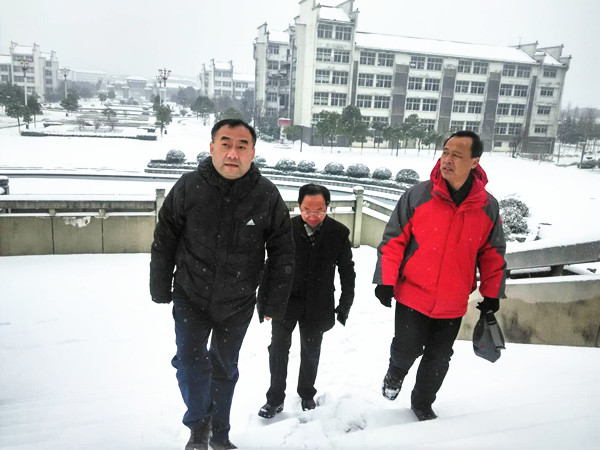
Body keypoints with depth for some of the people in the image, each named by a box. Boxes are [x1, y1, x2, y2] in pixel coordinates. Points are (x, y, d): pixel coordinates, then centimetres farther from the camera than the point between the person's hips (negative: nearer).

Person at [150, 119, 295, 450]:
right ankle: (198, 423, 24)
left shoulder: (267, 196, -12)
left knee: (225, 367, 16)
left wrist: (275, 302, -1)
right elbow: (163, 242, -2)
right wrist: (160, 288, 3)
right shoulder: (188, 188, -13)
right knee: (190, 360, -7)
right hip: (191, 297, 0)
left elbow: (282, 253, -4)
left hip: (238, 303, 1)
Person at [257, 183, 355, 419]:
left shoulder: (338, 233, -11)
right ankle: (275, 399, 23)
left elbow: (347, 271, 0)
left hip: (318, 305, 1)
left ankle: (307, 394, 39)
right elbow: (271, 265, -5)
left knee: (311, 351, 17)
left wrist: (344, 306, 2)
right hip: (285, 300, -1)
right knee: (279, 348, 4)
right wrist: (263, 299, -3)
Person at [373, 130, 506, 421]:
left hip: (453, 305, 3)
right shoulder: (417, 195, -11)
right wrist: (385, 281, -9)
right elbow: (393, 239, -6)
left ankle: (422, 403, 41)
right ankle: (395, 373, 37)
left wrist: (492, 294, 8)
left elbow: (493, 253, 8)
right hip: (412, 296, -2)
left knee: (439, 359, 15)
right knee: (408, 349, 0)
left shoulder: (488, 207, -4)